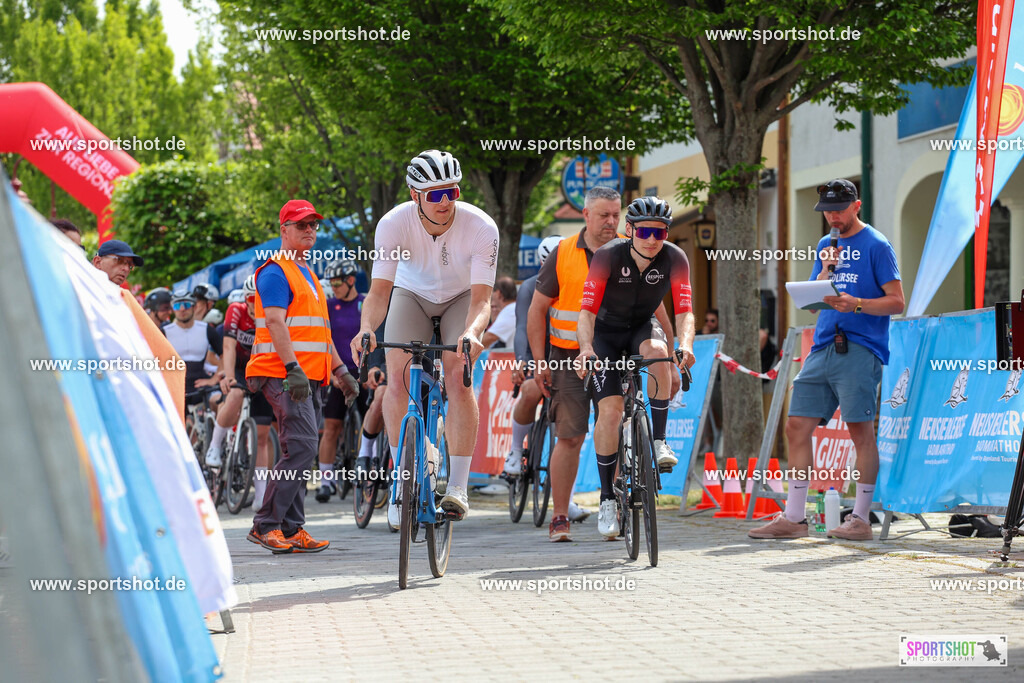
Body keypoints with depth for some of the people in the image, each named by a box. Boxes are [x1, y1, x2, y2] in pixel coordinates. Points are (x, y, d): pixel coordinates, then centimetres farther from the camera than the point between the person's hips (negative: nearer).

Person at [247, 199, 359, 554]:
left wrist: (340, 370, 24)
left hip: (310, 377, 9)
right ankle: (265, 525, -13)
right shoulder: (275, 272, -5)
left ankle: (291, 530, 7)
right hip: (285, 375, -9)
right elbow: (275, 322, -16)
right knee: (301, 448, -17)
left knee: (300, 452, 6)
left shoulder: (307, 274, 25)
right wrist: (293, 368, -24)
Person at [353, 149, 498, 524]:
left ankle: (457, 487, -16)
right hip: (412, 293, 1)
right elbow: (379, 290, -32)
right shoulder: (393, 223, -29)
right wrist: (366, 328, -52)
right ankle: (403, 479, -7)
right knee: (398, 377, -18)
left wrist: (471, 332, -56)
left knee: (458, 377, -21)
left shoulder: (481, 228, -32)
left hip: (462, 297, -1)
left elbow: (481, 299, -35)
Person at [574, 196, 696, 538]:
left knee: (658, 350, -36)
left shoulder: (674, 259, -18)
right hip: (606, 333, -1)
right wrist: (586, 348, -47)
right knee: (610, 410, -16)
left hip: (641, 330, 2)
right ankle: (607, 500, -5)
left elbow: (684, 309, -23)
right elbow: (587, 310, -29)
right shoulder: (608, 256, -24)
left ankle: (659, 441, -24)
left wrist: (686, 344, -43)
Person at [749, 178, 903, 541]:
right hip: (823, 345, 7)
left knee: (860, 428, -7)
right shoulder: (825, 245, 19)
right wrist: (825, 272, -2)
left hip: (859, 348, -7)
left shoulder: (875, 245, -1)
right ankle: (793, 518, 6)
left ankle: (861, 518, -2)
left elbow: (897, 302, -5)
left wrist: (856, 303, -20)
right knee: (797, 426, 2)